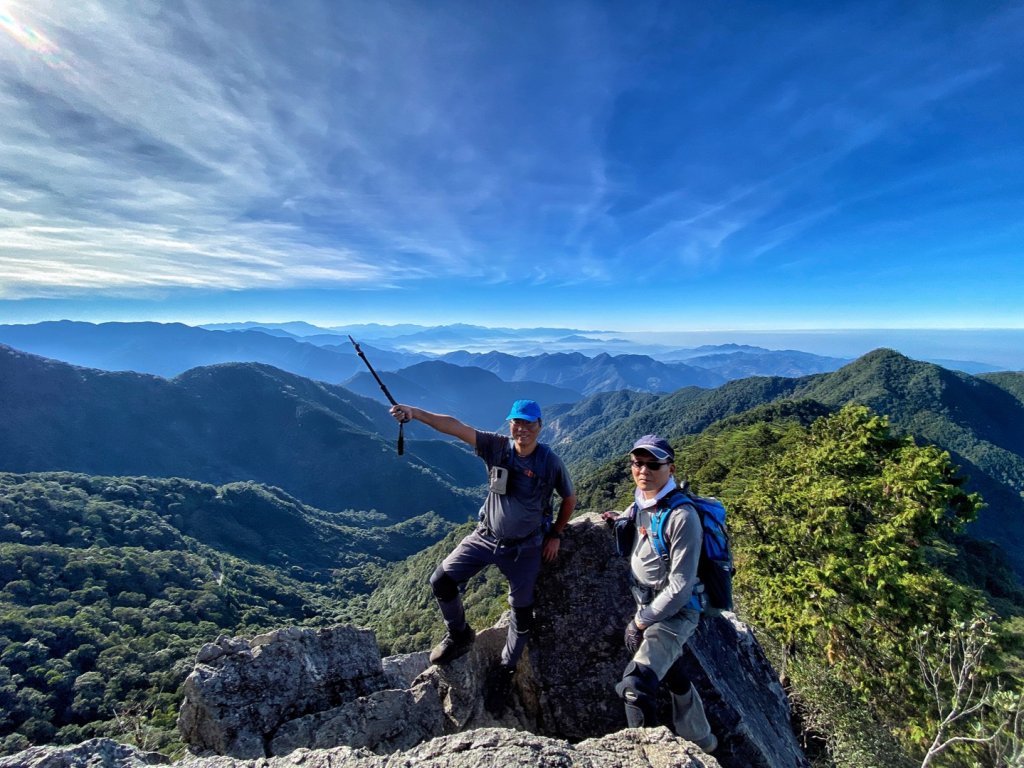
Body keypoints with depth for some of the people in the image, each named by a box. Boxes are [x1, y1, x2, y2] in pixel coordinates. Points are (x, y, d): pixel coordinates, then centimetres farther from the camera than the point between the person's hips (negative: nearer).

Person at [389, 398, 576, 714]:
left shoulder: (550, 462, -16)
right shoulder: (497, 447, -13)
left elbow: (570, 499, 1)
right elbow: (455, 426, -24)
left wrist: (555, 535, 2)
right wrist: (415, 412, -35)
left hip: (524, 548, -2)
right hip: (485, 536, 2)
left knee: (522, 613, 8)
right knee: (441, 581, -5)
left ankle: (504, 672, 36)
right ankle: (459, 635, 23)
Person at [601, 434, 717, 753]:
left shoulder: (682, 515, -25)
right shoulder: (641, 504, -1)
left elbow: (681, 585, -24)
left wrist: (641, 620, -16)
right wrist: (621, 520, 6)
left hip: (675, 612, -8)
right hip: (647, 607, 9)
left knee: (635, 685, -21)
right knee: (673, 676, 26)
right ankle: (700, 741, 50)